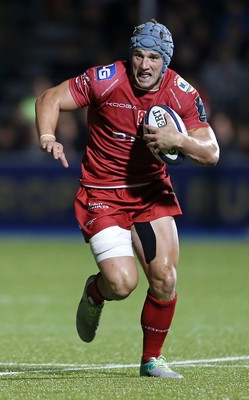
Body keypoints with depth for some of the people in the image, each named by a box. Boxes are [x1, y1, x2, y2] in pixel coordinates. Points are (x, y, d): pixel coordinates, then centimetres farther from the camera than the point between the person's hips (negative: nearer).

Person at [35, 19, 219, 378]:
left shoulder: (182, 95, -7)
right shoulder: (105, 80, -14)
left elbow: (211, 153, -9)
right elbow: (50, 99, -6)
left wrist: (177, 140, -29)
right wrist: (47, 138, -25)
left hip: (153, 193, 3)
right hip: (102, 195, -3)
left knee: (165, 278, -8)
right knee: (122, 283, -18)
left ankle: (152, 360, 15)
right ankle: (94, 292, 21)